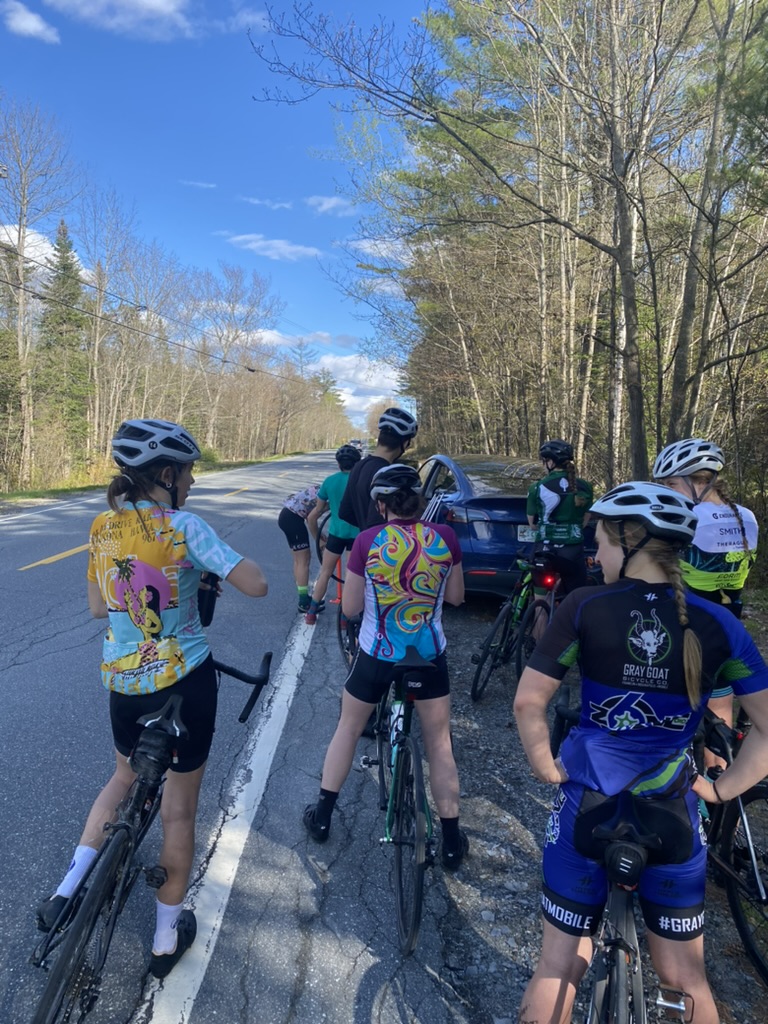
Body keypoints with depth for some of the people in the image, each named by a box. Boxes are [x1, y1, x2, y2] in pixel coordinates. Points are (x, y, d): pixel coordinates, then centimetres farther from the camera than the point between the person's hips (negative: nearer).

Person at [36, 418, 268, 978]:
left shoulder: (103, 527, 0)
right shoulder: (183, 526, -19)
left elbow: (97, 606, 10)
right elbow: (256, 585, -24)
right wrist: (228, 558, -5)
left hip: (122, 681, 6)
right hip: (184, 680, -5)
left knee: (125, 775, 33)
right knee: (179, 809, 13)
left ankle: (71, 884, 26)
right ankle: (169, 933, 29)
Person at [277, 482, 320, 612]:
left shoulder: (319, 490, 17)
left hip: (287, 516, 10)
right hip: (292, 518, -10)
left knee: (299, 560, 16)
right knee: (304, 561, -5)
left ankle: (303, 597, 24)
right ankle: (304, 603, -2)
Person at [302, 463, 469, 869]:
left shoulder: (367, 541, -15)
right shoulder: (445, 537, -10)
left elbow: (350, 607, -8)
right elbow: (456, 596, 2)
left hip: (376, 656, -1)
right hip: (429, 656, 1)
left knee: (348, 729, 21)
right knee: (439, 743, 15)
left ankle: (322, 817, 34)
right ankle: (451, 841, 25)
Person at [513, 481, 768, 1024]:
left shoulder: (585, 607, -13)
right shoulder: (718, 623, -6)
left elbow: (529, 701, -14)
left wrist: (547, 768, 0)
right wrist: (721, 788, 5)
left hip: (588, 804, -2)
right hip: (671, 813, 2)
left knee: (559, 967, 18)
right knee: (686, 977, 24)